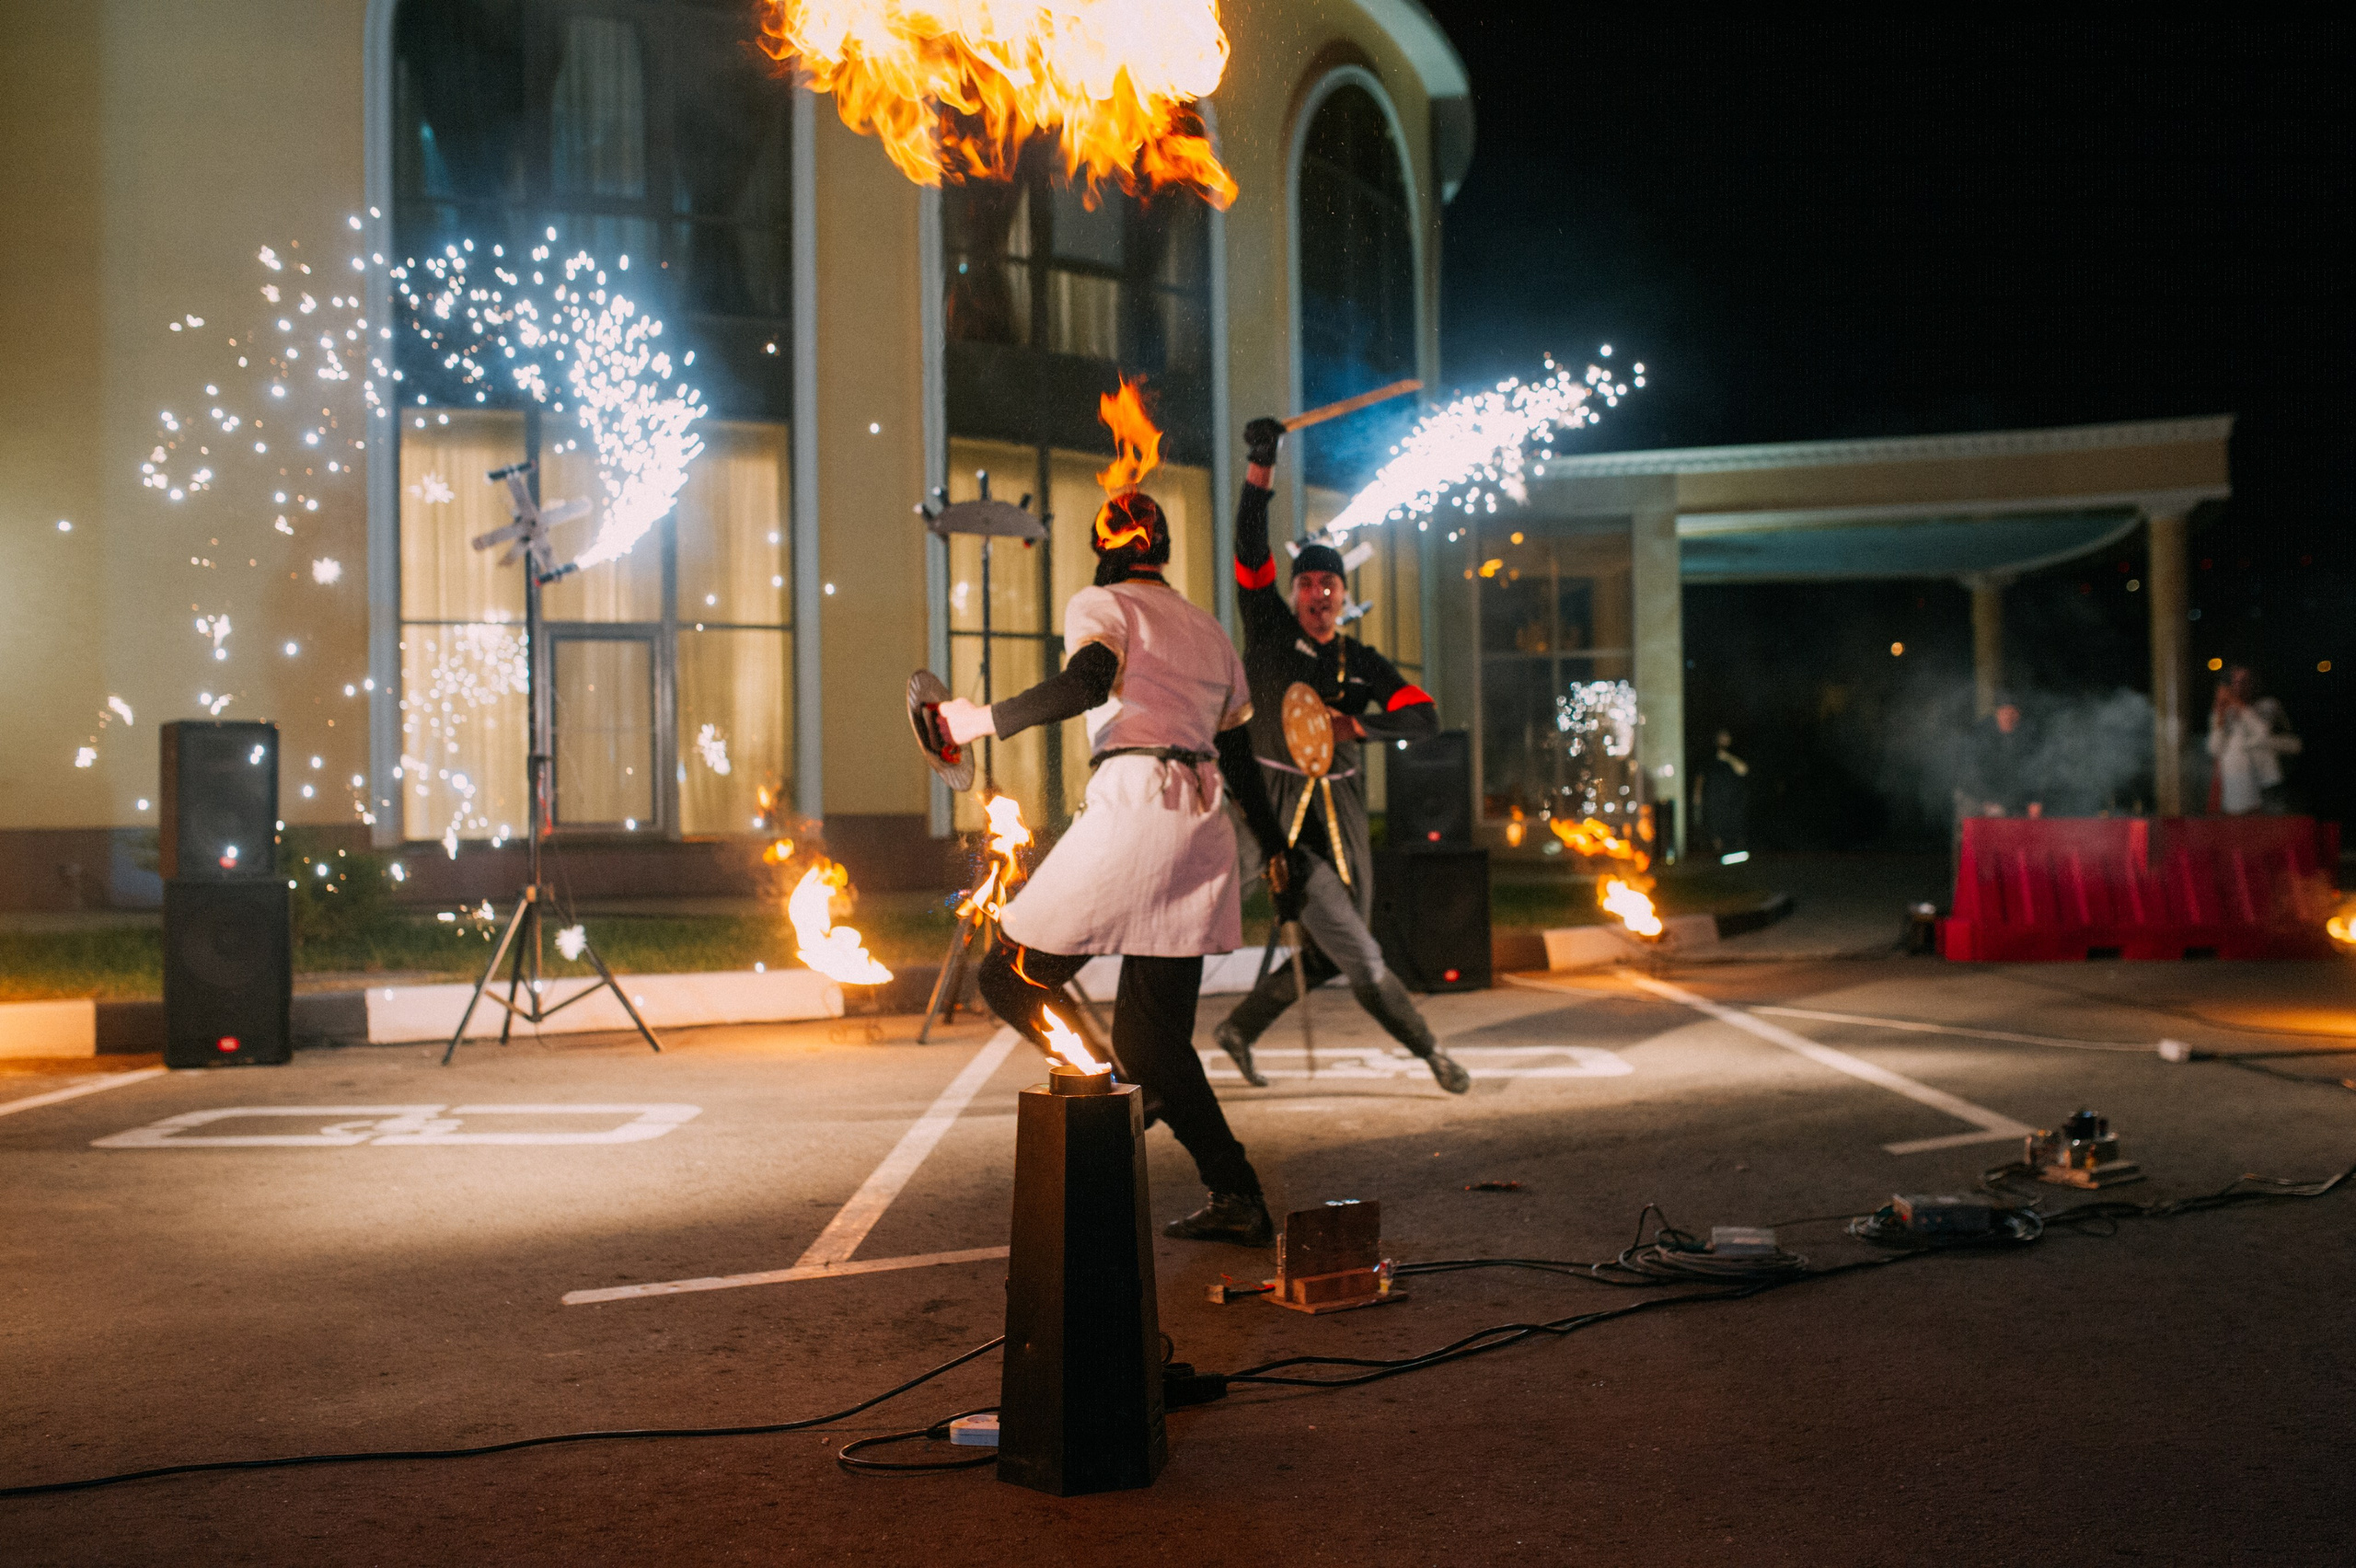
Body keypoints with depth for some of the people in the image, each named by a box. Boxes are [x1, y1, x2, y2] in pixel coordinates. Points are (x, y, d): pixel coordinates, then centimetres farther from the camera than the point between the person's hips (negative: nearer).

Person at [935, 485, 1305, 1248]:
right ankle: (1237, 1199, 5)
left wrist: (986, 719, -9)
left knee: (1011, 975, 4)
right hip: (1203, 830, 7)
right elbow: (1239, 757, 26)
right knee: (1153, 1032, 10)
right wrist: (1274, 848, 35)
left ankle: (1127, 1091, -14)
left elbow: (1087, 681, -16)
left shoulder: (1101, 605, 6)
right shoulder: (1208, 629, 25)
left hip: (1135, 806, -7)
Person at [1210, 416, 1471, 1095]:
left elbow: (1425, 716, -5)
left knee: (1328, 956, 13)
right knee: (1362, 958, -8)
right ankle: (1428, 1048, 10)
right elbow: (1250, 548, -13)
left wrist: (1356, 726, -22)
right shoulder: (1269, 632, -1)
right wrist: (1261, 467, -23)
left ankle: (1240, 1028, 31)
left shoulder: (1362, 663, 7)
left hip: (1343, 821, 5)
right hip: (1283, 820, -5)